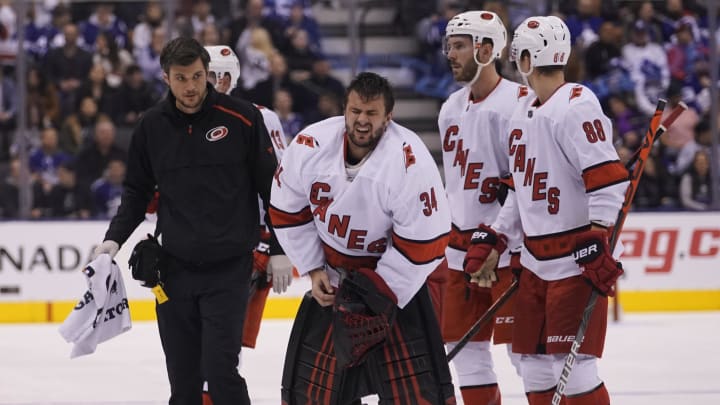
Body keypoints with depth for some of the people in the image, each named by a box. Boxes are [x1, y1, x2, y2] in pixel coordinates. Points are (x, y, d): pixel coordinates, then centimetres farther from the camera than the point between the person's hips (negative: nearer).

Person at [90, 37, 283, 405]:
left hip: (228, 268, -4)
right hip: (174, 267, 4)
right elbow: (137, 190, 16)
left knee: (220, 370, -12)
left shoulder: (241, 118, -6)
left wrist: (279, 250, 1)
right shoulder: (151, 126, 4)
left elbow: (271, 187, 0)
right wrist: (114, 238, 4)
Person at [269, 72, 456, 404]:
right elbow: (288, 213, 1)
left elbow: (424, 242, -21)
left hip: (396, 277, -4)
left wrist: (377, 294, -20)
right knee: (311, 374, 9)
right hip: (330, 275, 4)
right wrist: (314, 270, -4)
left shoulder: (411, 162, -25)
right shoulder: (309, 147, -15)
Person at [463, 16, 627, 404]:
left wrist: (597, 242, -26)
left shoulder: (575, 106, -16)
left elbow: (608, 179, -22)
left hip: (579, 260, -9)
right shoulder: (522, 114, 14)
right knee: (534, 363, 11)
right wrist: (492, 240, 16)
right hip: (536, 260, 9)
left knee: (571, 363, -12)